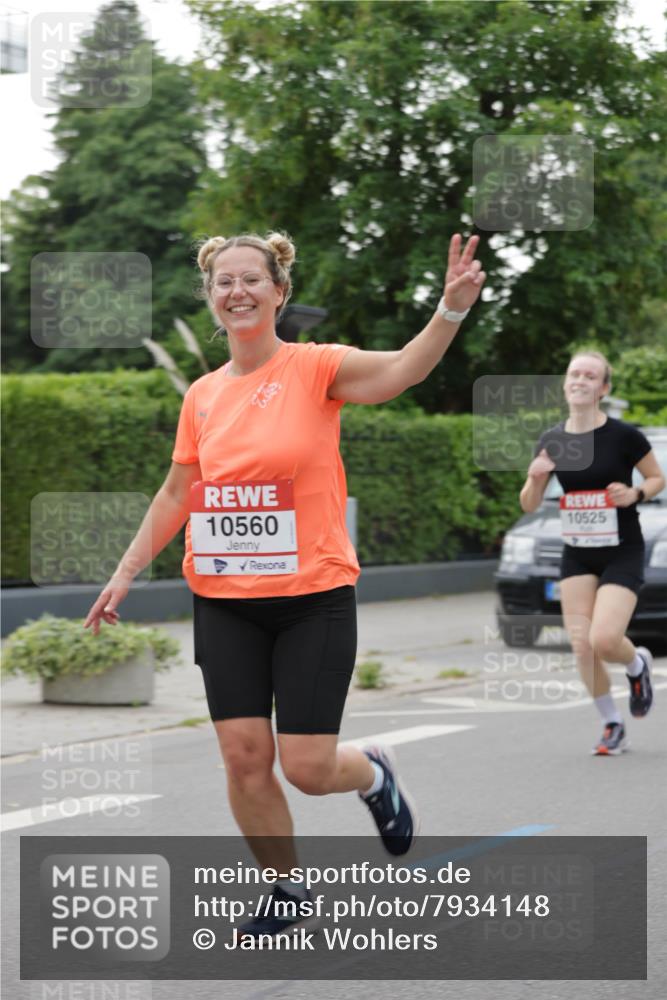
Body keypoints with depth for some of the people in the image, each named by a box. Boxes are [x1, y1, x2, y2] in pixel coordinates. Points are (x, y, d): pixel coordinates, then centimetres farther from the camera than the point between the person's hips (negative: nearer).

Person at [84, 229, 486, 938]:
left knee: (307, 767, -5)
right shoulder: (202, 396, 6)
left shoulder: (315, 368, -8)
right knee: (244, 756, 0)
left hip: (314, 597, -4)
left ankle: (374, 774, 31)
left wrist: (451, 308, -45)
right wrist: (126, 572, 16)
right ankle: (285, 891, 21)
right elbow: (177, 493, 17)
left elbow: (401, 369, -27)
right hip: (224, 601, 4)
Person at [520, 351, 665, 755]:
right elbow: (529, 505, 6)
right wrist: (536, 478, -15)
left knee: (604, 640, -18)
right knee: (581, 644, -6)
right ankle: (613, 726, 13)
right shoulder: (552, 441, 0)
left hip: (622, 554, -4)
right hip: (577, 555, 4)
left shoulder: (623, 435, -12)